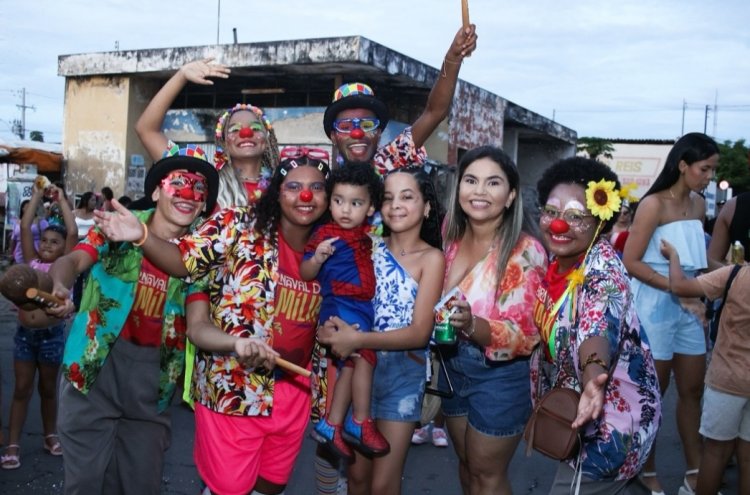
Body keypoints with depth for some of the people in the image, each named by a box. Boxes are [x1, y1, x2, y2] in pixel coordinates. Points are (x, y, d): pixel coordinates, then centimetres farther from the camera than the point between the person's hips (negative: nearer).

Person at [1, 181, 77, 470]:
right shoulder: (32, 262, 5)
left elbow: (73, 232, -10)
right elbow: (25, 227, 2)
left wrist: (61, 199, -3)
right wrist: (37, 196, 4)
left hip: (52, 334, -2)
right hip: (25, 333, 2)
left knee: (48, 388, 12)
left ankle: (50, 435, 28)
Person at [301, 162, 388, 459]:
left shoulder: (368, 233, 8)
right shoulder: (325, 234, -10)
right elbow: (305, 274, -9)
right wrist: (317, 258, -29)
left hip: (363, 308, 7)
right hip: (340, 306, -7)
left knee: (350, 365, 9)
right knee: (364, 356, -14)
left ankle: (331, 425, 18)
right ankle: (361, 424, -1)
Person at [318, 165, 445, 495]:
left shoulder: (431, 258, -9)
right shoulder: (369, 247, 1)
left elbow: (419, 332, -15)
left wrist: (357, 340, -25)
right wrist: (333, 327, -22)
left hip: (403, 372, -3)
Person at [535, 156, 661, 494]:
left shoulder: (602, 266, -26)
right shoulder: (554, 260, -4)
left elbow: (599, 326, -46)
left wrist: (594, 378, -64)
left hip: (614, 416, -8)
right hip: (570, 404, 8)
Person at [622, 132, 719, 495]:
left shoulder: (699, 205, 8)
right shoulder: (654, 204, -13)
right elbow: (631, 262, -16)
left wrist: (698, 297, 3)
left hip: (688, 307, 7)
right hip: (655, 306, -7)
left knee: (692, 389, 13)